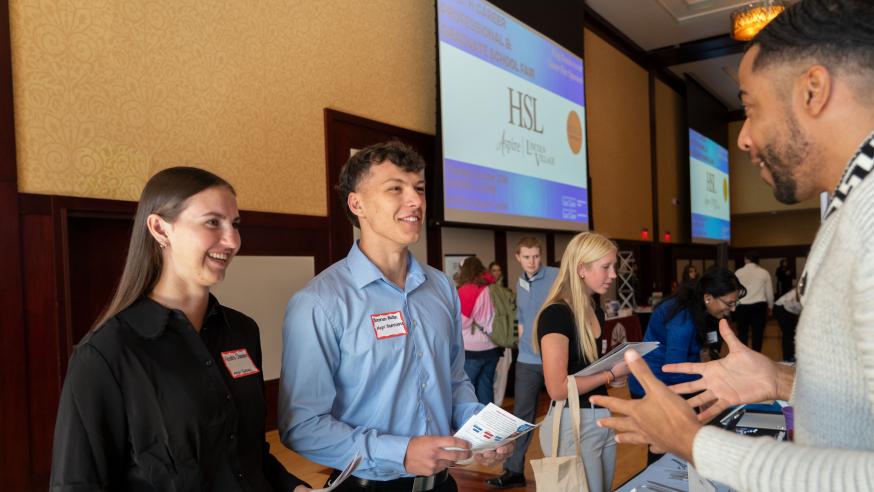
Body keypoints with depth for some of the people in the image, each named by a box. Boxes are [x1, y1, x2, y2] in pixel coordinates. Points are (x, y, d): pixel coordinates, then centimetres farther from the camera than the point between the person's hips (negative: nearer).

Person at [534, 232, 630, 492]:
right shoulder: (556, 314, -18)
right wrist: (611, 372, -14)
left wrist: (617, 369, 1)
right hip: (572, 424, -9)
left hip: (603, 418, 9)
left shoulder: (595, 311, 9)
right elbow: (558, 389, -23)